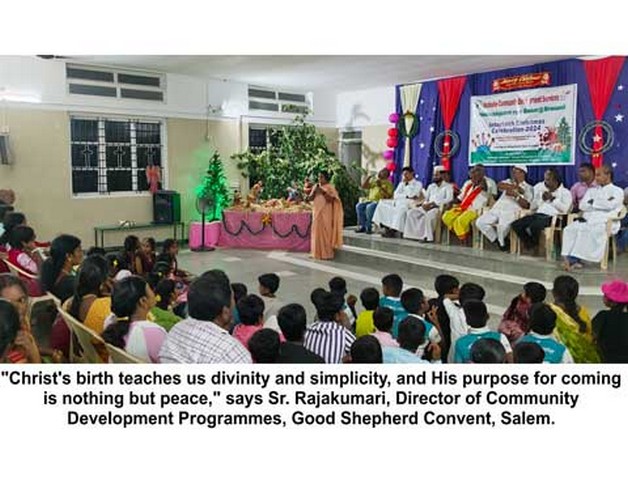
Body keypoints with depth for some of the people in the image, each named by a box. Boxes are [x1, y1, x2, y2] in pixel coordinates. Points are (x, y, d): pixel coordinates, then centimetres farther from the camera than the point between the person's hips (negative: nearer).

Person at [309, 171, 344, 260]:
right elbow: (310, 198, 7)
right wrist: (315, 191, -8)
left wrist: (323, 192, -20)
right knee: (317, 231, 4)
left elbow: (331, 199, -16)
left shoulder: (330, 187, -5)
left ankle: (326, 253, -3)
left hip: (325, 214, -6)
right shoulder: (316, 187, 13)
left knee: (325, 232, -7)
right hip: (316, 213, 6)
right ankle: (318, 253, 10)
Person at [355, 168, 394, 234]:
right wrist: (368, 177, 3)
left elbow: (388, 196, -11)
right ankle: (362, 226, -19)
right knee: (359, 206, -21)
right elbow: (363, 186, 15)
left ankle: (368, 228, -27)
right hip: (370, 200, 6)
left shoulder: (388, 183, 3)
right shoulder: (373, 180, 21)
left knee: (369, 207, -36)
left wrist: (380, 187, -17)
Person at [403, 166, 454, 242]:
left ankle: (427, 236, -31)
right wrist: (425, 204, -4)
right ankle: (415, 234, -22)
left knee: (429, 215, -39)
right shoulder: (431, 186, 23)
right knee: (411, 212, -18)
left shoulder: (448, 186, 3)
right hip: (428, 207, 6)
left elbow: (449, 199, -12)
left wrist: (432, 203, -17)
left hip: (439, 207, -6)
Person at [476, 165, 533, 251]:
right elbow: (499, 185, -1)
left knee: (502, 226, -37)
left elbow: (525, 205, -4)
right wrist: (516, 187, -4)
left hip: (511, 212, -5)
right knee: (480, 222, -16)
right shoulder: (509, 182, 25)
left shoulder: (528, 188, 10)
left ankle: (502, 243, -5)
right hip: (497, 208, 5)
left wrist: (516, 195, -16)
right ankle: (496, 240, 4)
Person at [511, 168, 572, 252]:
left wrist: (552, 199, -6)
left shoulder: (565, 192, 9)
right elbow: (532, 207, 19)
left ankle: (535, 247, -6)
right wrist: (542, 200, 4)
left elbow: (565, 209, -9)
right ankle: (529, 245, -2)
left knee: (534, 226, -37)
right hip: (538, 214, 6)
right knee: (515, 225, -20)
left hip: (552, 216, -5)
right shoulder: (540, 188, 23)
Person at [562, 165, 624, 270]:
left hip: (605, 222, -5)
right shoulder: (592, 190, 25)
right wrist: (602, 204, -2)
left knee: (587, 231, -37)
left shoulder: (617, 191, 10)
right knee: (569, 229, -26)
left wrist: (593, 202, 1)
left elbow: (611, 205, -10)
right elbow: (582, 205, 9)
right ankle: (572, 259, -35)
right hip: (588, 219, 5)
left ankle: (574, 259, -38)